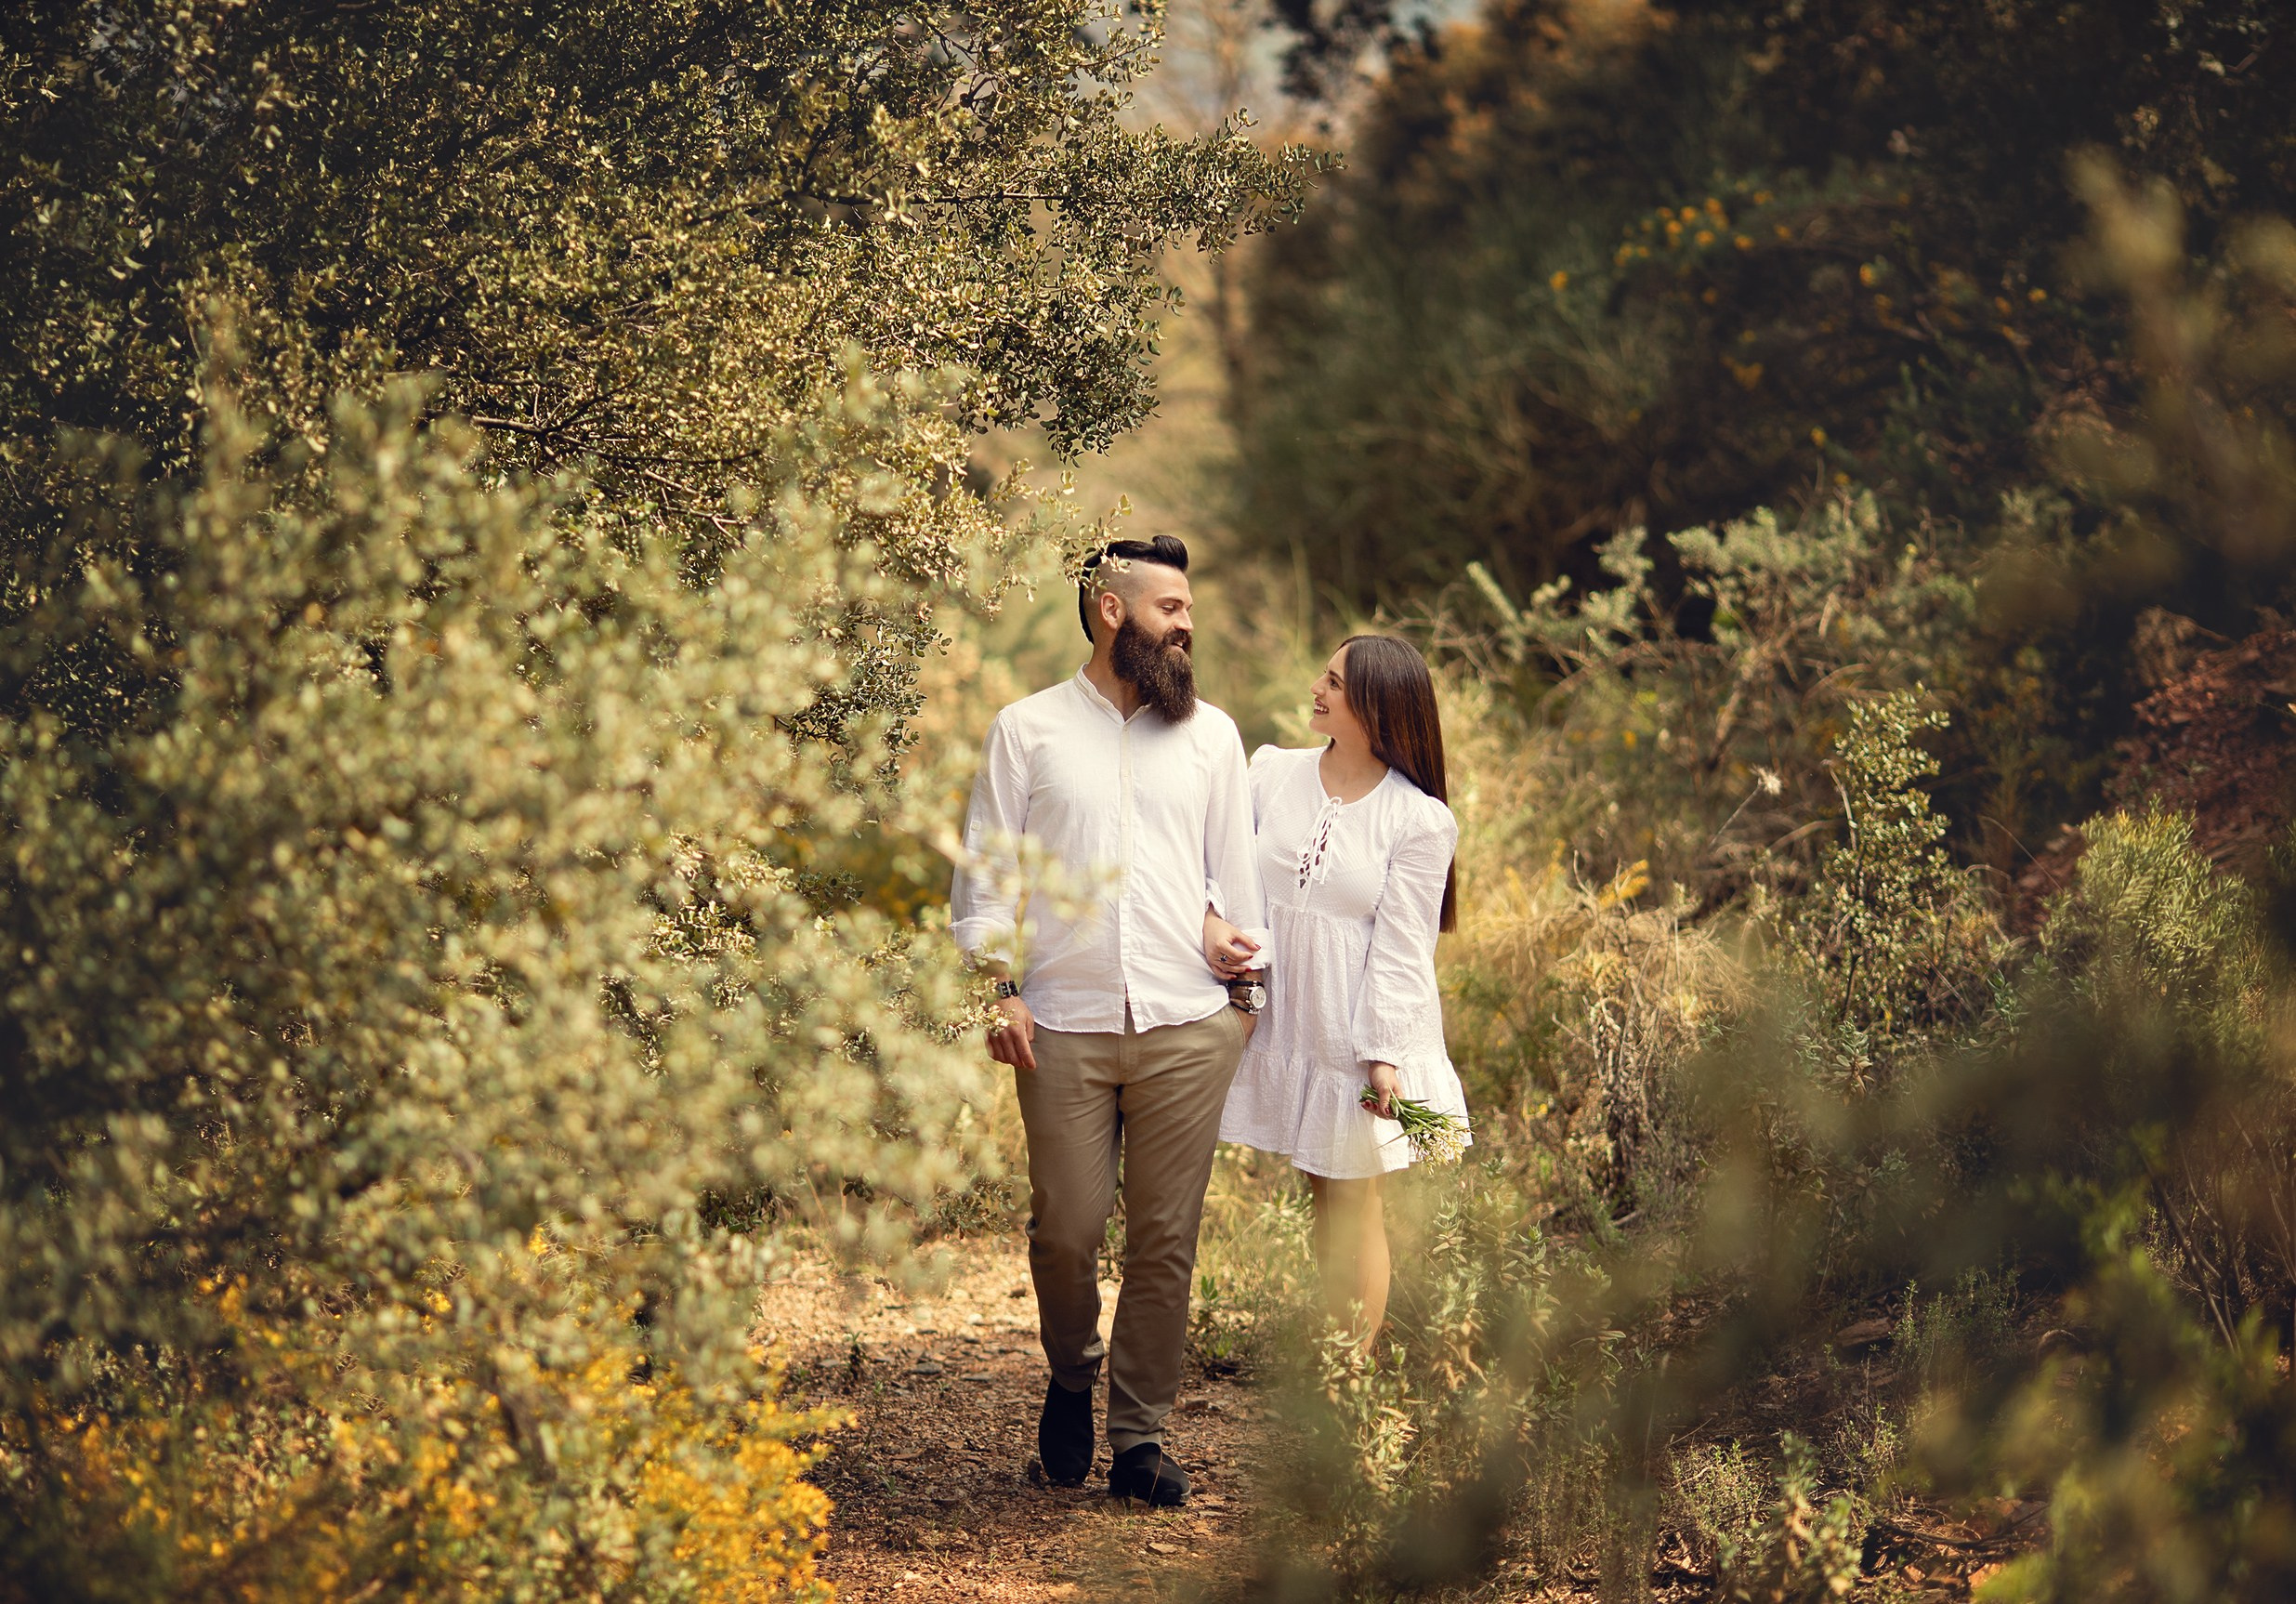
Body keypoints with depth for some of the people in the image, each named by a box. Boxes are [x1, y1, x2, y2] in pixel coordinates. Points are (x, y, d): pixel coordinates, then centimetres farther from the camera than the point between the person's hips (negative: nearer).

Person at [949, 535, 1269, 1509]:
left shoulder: (1212, 734, 14)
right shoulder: (1027, 730, 8)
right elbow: (987, 869, 5)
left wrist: (1246, 981, 14)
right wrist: (1002, 987, -5)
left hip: (1188, 1026, 2)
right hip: (1065, 1026, -2)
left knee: (1166, 1237, 0)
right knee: (1066, 1228, -1)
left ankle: (1139, 1432, 10)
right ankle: (1071, 1378, 27)